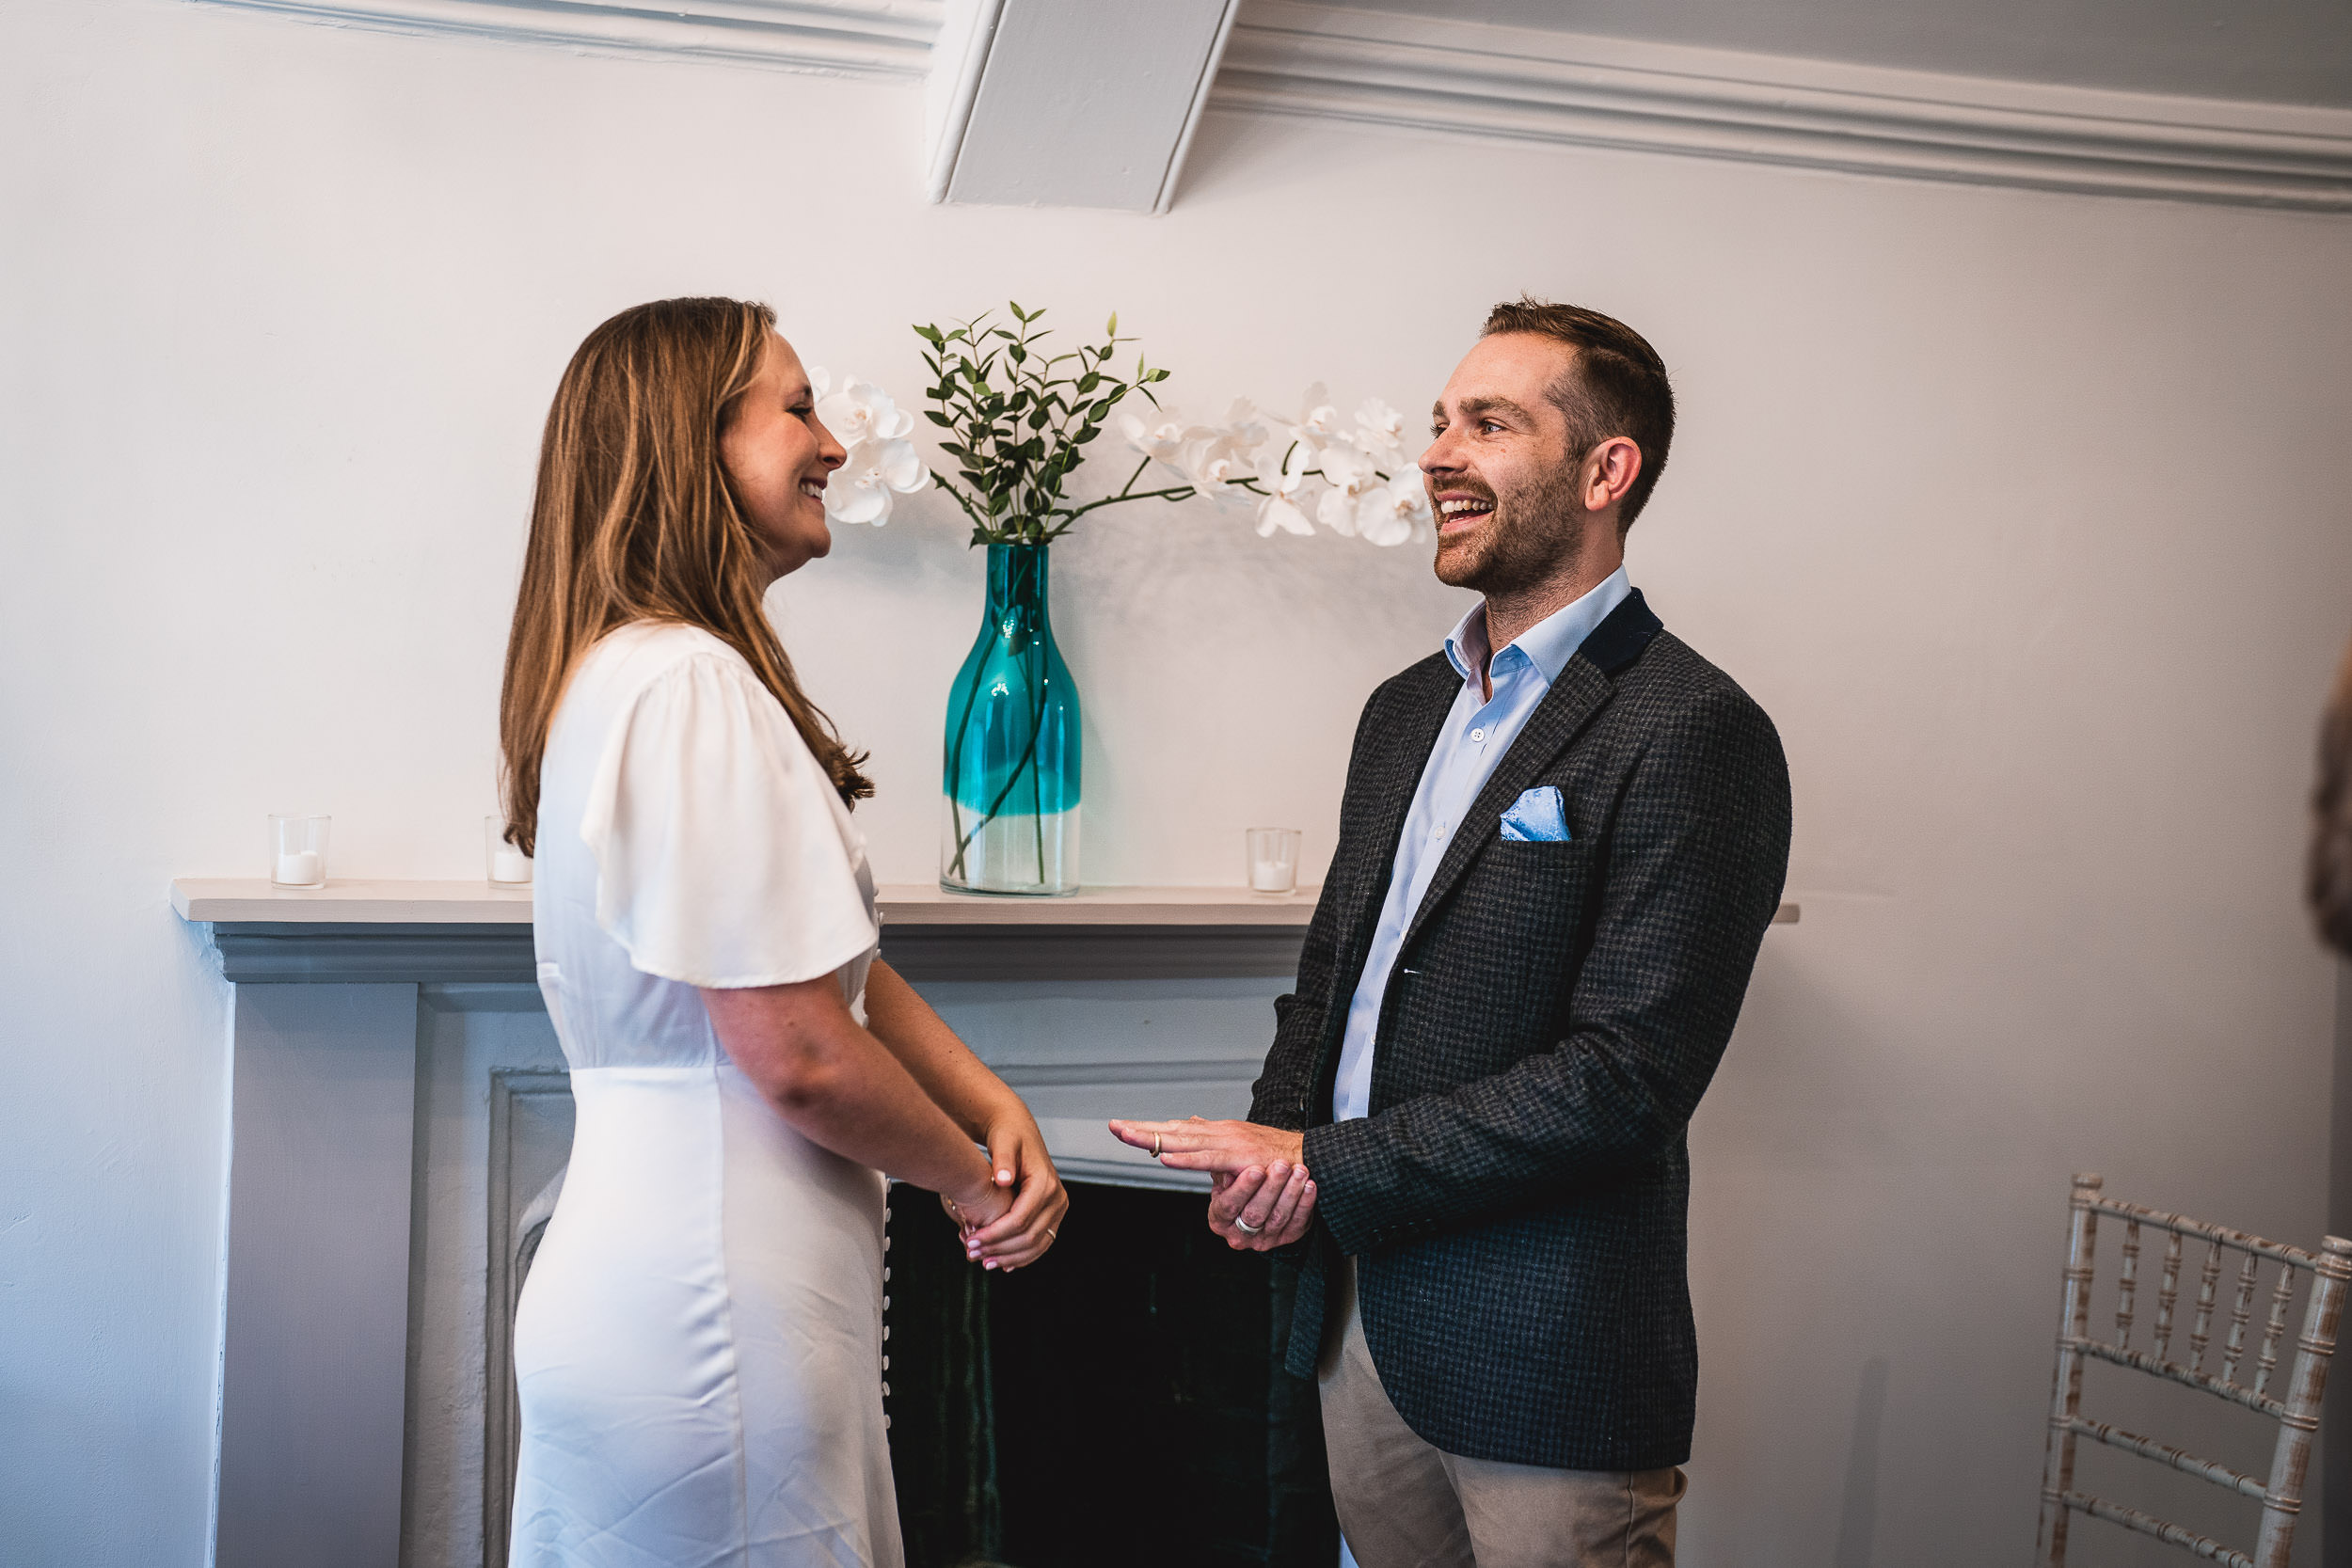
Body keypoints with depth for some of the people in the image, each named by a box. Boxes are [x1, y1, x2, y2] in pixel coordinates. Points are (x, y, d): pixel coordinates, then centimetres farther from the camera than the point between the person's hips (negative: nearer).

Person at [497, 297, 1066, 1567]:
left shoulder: (638, 672, 13)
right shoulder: (692, 686, -20)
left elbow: (837, 962, 13)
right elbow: (801, 1053, -23)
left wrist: (992, 1104, -1)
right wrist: (972, 1177, -6)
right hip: (708, 1310, -10)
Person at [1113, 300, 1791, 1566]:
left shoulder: (1693, 734, -14)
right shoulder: (1404, 711, 11)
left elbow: (1627, 1077, -20)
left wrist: (1327, 1169, -17)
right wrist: (1271, 1144, -3)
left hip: (1542, 1366, -7)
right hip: (1359, 1311, 7)